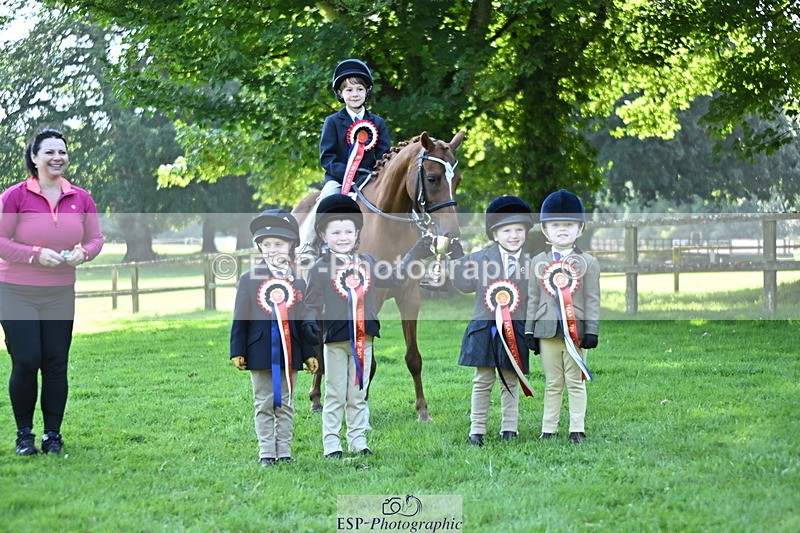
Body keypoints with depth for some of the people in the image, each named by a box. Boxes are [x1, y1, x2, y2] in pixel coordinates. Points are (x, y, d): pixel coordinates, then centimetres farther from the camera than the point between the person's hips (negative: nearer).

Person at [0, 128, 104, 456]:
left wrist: (82, 253, -10)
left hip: (60, 294, 3)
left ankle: (53, 435, 13)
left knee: (56, 364, 3)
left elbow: (96, 239, 12)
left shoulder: (80, 198, 4)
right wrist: (35, 254, -20)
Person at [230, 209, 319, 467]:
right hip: (261, 351, -1)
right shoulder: (249, 279, -1)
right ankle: (266, 453, 9)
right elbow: (240, 319, 0)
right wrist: (237, 352, -4)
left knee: (285, 404, 7)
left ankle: (284, 452, 13)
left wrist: (309, 353, 6)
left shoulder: (298, 281, 4)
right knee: (264, 405, 5)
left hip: (290, 352, 1)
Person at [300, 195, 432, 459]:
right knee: (335, 396, 1)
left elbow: (394, 278, 20)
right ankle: (331, 444, 5)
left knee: (358, 395, 12)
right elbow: (313, 301, -5)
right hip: (335, 340, -4)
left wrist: (416, 254, 19)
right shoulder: (320, 268, -4)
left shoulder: (366, 261, 10)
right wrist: (309, 322, -24)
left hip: (364, 338, 4)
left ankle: (358, 441, 18)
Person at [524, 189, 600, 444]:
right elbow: (533, 298, 9)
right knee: (552, 384, 7)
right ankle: (548, 430, 11)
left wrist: (591, 330, -6)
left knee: (575, 382, 3)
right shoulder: (538, 262, 8)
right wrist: (530, 330, 5)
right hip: (547, 330, 2)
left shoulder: (588, 263, 3)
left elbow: (592, 299, 1)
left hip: (576, 330, -2)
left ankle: (576, 429, 8)